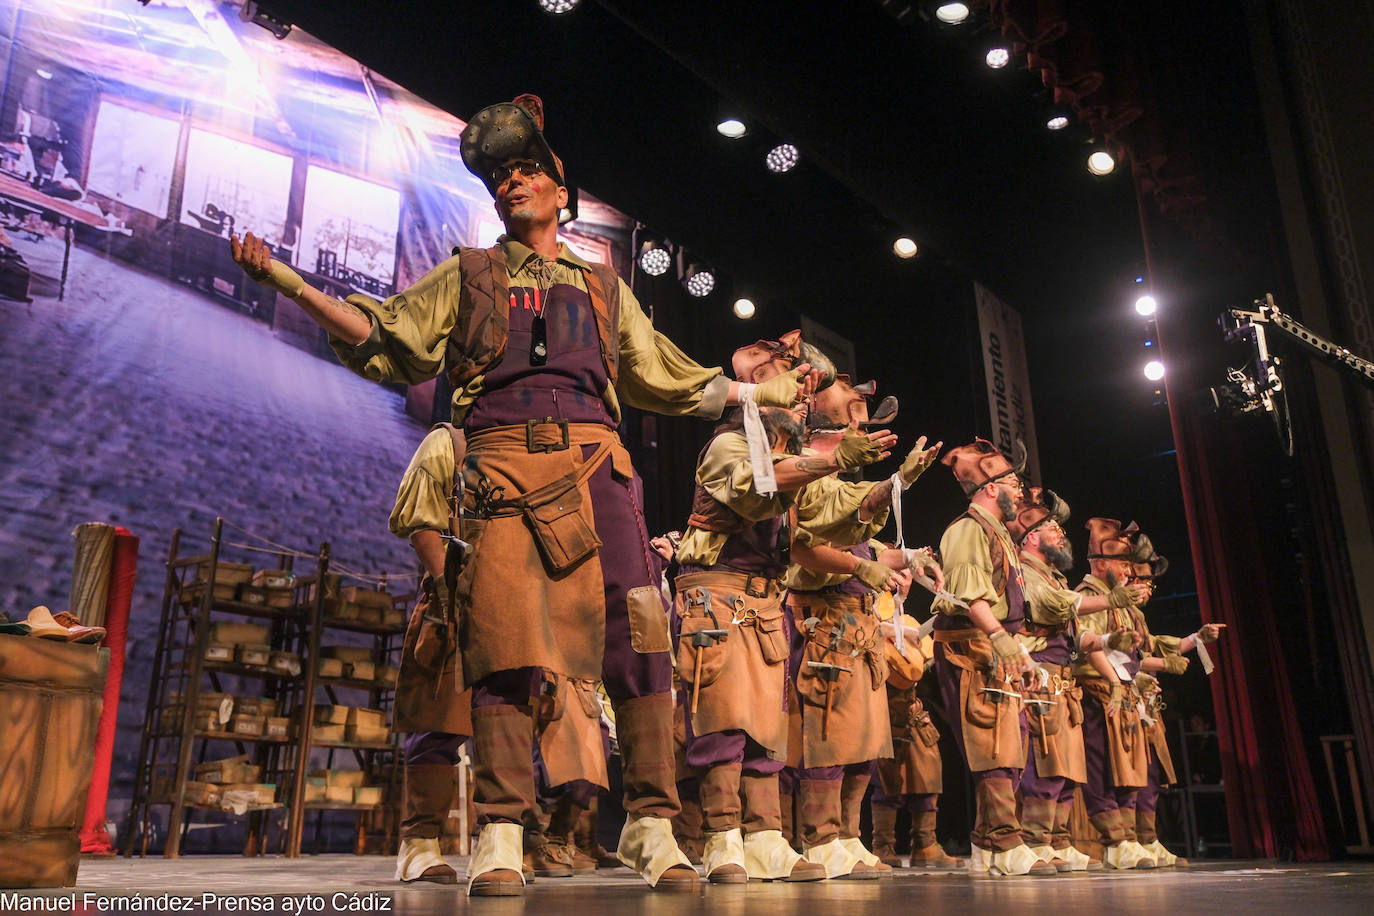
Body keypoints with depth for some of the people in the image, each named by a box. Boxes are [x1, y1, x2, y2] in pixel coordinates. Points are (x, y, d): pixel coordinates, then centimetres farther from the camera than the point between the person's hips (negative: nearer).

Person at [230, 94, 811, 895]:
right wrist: (286, 279, 6)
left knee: (639, 640, -10)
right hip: (505, 465, -1)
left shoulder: (601, 284, 27)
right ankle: (501, 838, -3)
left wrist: (760, 392, 28)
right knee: (507, 646, -9)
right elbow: (384, 339, 15)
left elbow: (667, 377, 29)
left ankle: (652, 826, -3)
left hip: (596, 465, 2)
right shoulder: (469, 276, 23)